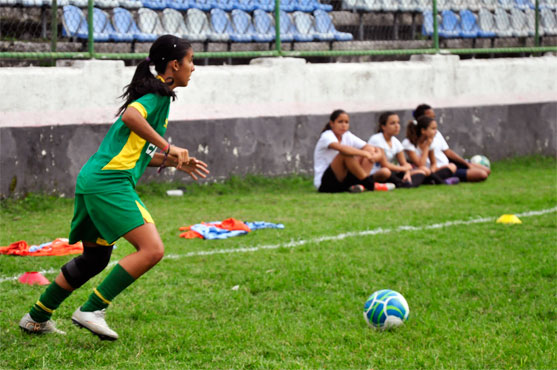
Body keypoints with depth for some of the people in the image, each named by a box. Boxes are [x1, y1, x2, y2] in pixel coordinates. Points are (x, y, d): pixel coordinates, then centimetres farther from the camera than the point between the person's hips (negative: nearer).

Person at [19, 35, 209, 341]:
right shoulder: (159, 92, -5)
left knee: (95, 258, 20)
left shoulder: (155, 92, 24)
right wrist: (167, 147, -20)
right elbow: (130, 115, -26)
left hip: (95, 179, 11)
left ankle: (36, 318, 29)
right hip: (110, 181, -11)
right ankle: (91, 310, -15)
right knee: (152, 249, -17)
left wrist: (175, 163, 25)